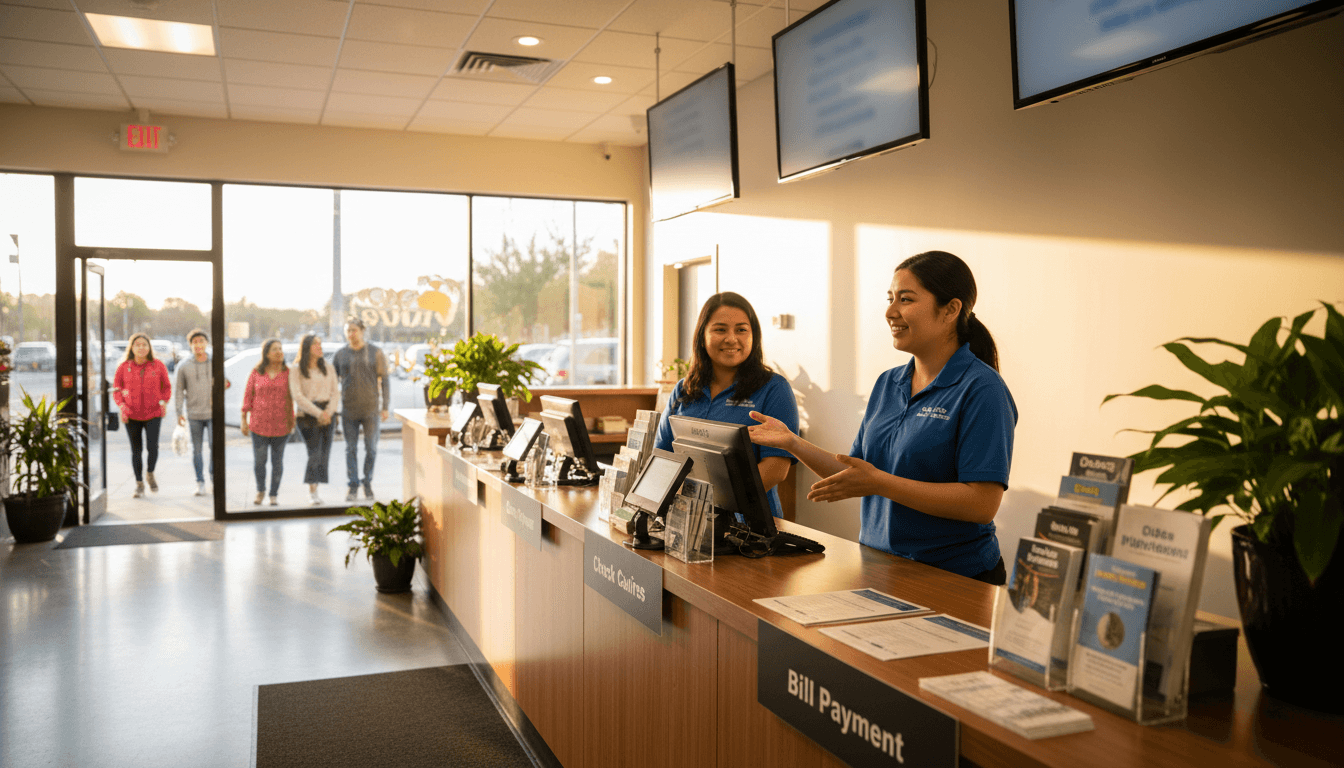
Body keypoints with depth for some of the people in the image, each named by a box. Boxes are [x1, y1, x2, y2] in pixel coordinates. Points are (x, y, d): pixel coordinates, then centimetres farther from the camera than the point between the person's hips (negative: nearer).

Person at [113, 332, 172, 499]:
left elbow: (167, 386, 10)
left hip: (153, 414, -1)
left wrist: (164, 401, -6)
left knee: (153, 447, -14)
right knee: (136, 450, 6)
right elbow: (116, 388, 8)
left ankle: (150, 473, 16)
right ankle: (139, 484, 21)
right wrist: (122, 406, -7)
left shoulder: (158, 366, 0)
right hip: (132, 416, 1)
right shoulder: (124, 367, 0)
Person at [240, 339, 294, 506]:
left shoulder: (288, 373, 1)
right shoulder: (256, 373, 1)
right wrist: (244, 419, 1)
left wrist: (292, 421, 0)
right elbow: (248, 396, 4)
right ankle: (260, 489, 29)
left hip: (281, 425, 0)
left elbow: (291, 398, 4)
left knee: (277, 461, 6)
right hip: (259, 424, 0)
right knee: (259, 461, 3)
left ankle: (274, 495, 21)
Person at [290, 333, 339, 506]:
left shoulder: (328, 369, 12)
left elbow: (334, 393, 7)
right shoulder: (296, 370, 0)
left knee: (324, 453, 2)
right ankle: (312, 491, -2)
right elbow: (298, 397, -8)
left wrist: (328, 412, -10)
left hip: (327, 414, 4)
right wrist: (318, 413, -15)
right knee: (314, 452, -12)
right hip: (307, 414, -4)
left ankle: (314, 488, 13)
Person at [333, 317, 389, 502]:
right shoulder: (340, 355, 5)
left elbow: (384, 381, 0)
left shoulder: (376, 353, -1)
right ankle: (353, 487, 9)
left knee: (371, 448, 4)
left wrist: (385, 407, -5)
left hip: (371, 409, -1)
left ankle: (368, 483, 20)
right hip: (348, 410, 1)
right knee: (351, 449, 3)